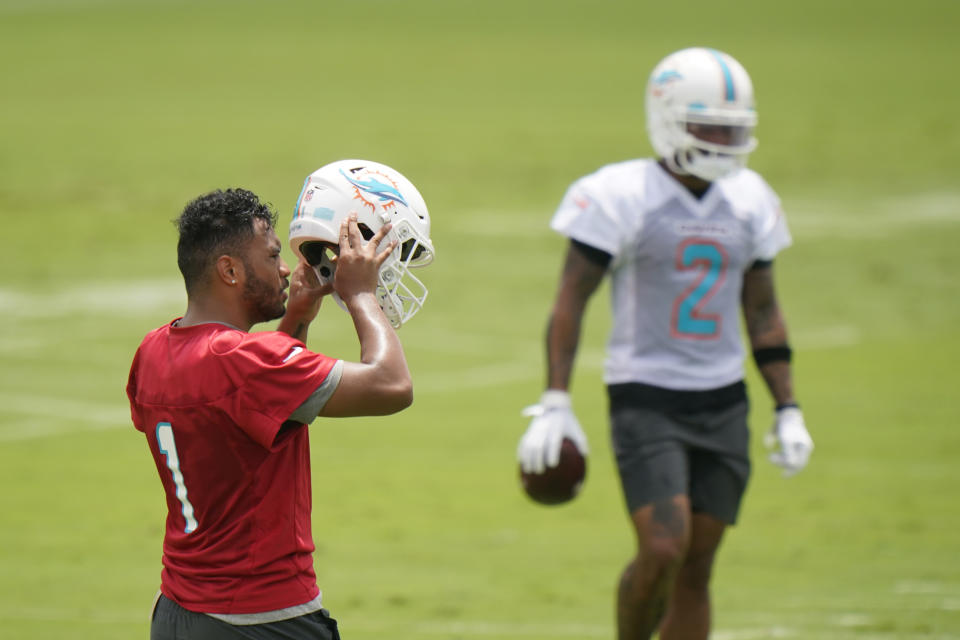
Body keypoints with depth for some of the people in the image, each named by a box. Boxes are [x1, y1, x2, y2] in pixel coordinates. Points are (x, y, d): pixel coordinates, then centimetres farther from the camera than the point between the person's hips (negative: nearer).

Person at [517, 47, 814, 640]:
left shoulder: (749, 202, 8)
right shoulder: (623, 197, -9)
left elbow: (764, 312, 16)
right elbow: (571, 301, -7)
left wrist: (789, 411, 11)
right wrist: (555, 404, -14)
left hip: (723, 402, 5)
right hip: (646, 400, -5)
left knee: (697, 566, 4)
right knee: (663, 550, -18)